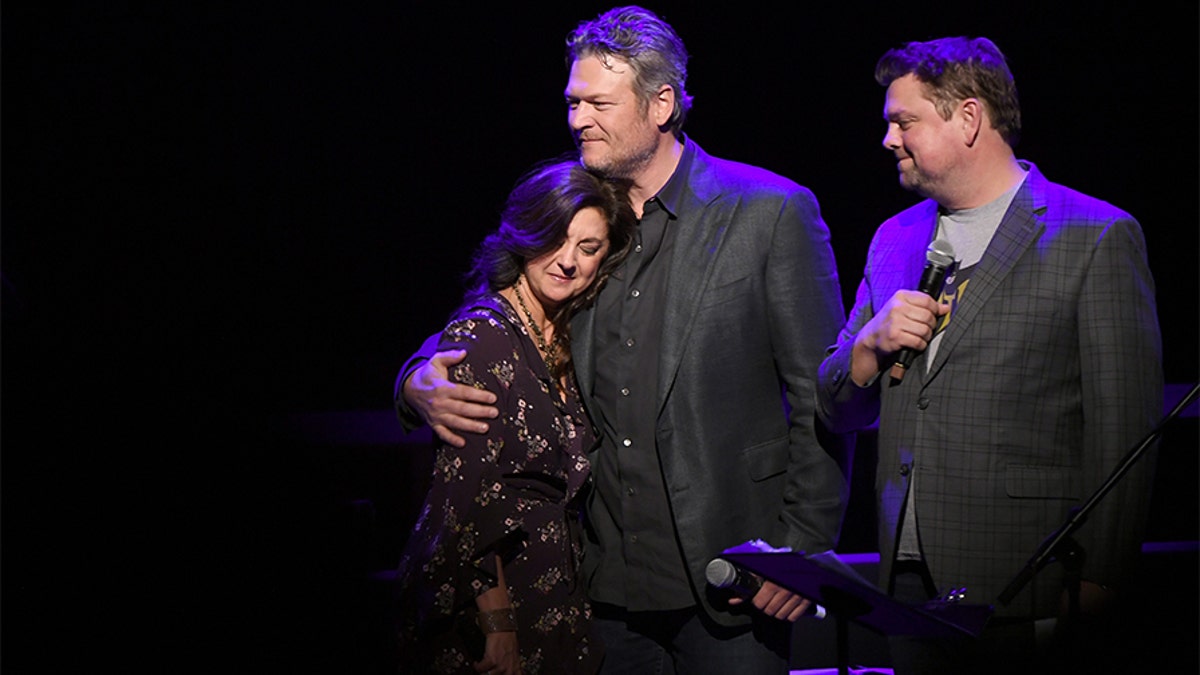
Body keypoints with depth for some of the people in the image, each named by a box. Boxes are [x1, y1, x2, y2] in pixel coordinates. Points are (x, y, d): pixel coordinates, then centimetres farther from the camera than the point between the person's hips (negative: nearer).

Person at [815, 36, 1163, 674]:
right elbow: (838, 411, 18)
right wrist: (871, 343, -3)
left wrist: (1098, 586, -11)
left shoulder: (1099, 238, -4)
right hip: (910, 579, 5)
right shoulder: (895, 240, 15)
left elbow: (1124, 431, -6)